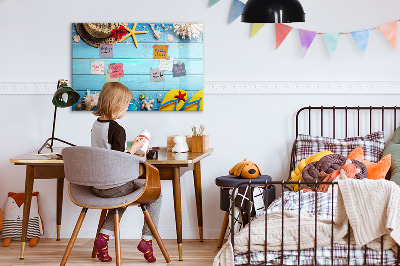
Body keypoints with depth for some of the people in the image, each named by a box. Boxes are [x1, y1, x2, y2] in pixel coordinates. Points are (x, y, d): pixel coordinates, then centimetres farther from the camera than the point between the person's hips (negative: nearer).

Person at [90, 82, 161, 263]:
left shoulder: (96, 125, 6)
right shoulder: (117, 129, -19)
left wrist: (130, 154, 18)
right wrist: (134, 148, -8)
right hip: (114, 186, -8)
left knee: (123, 195, 36)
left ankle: (104, 236, 18)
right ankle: (147, 239, 9)